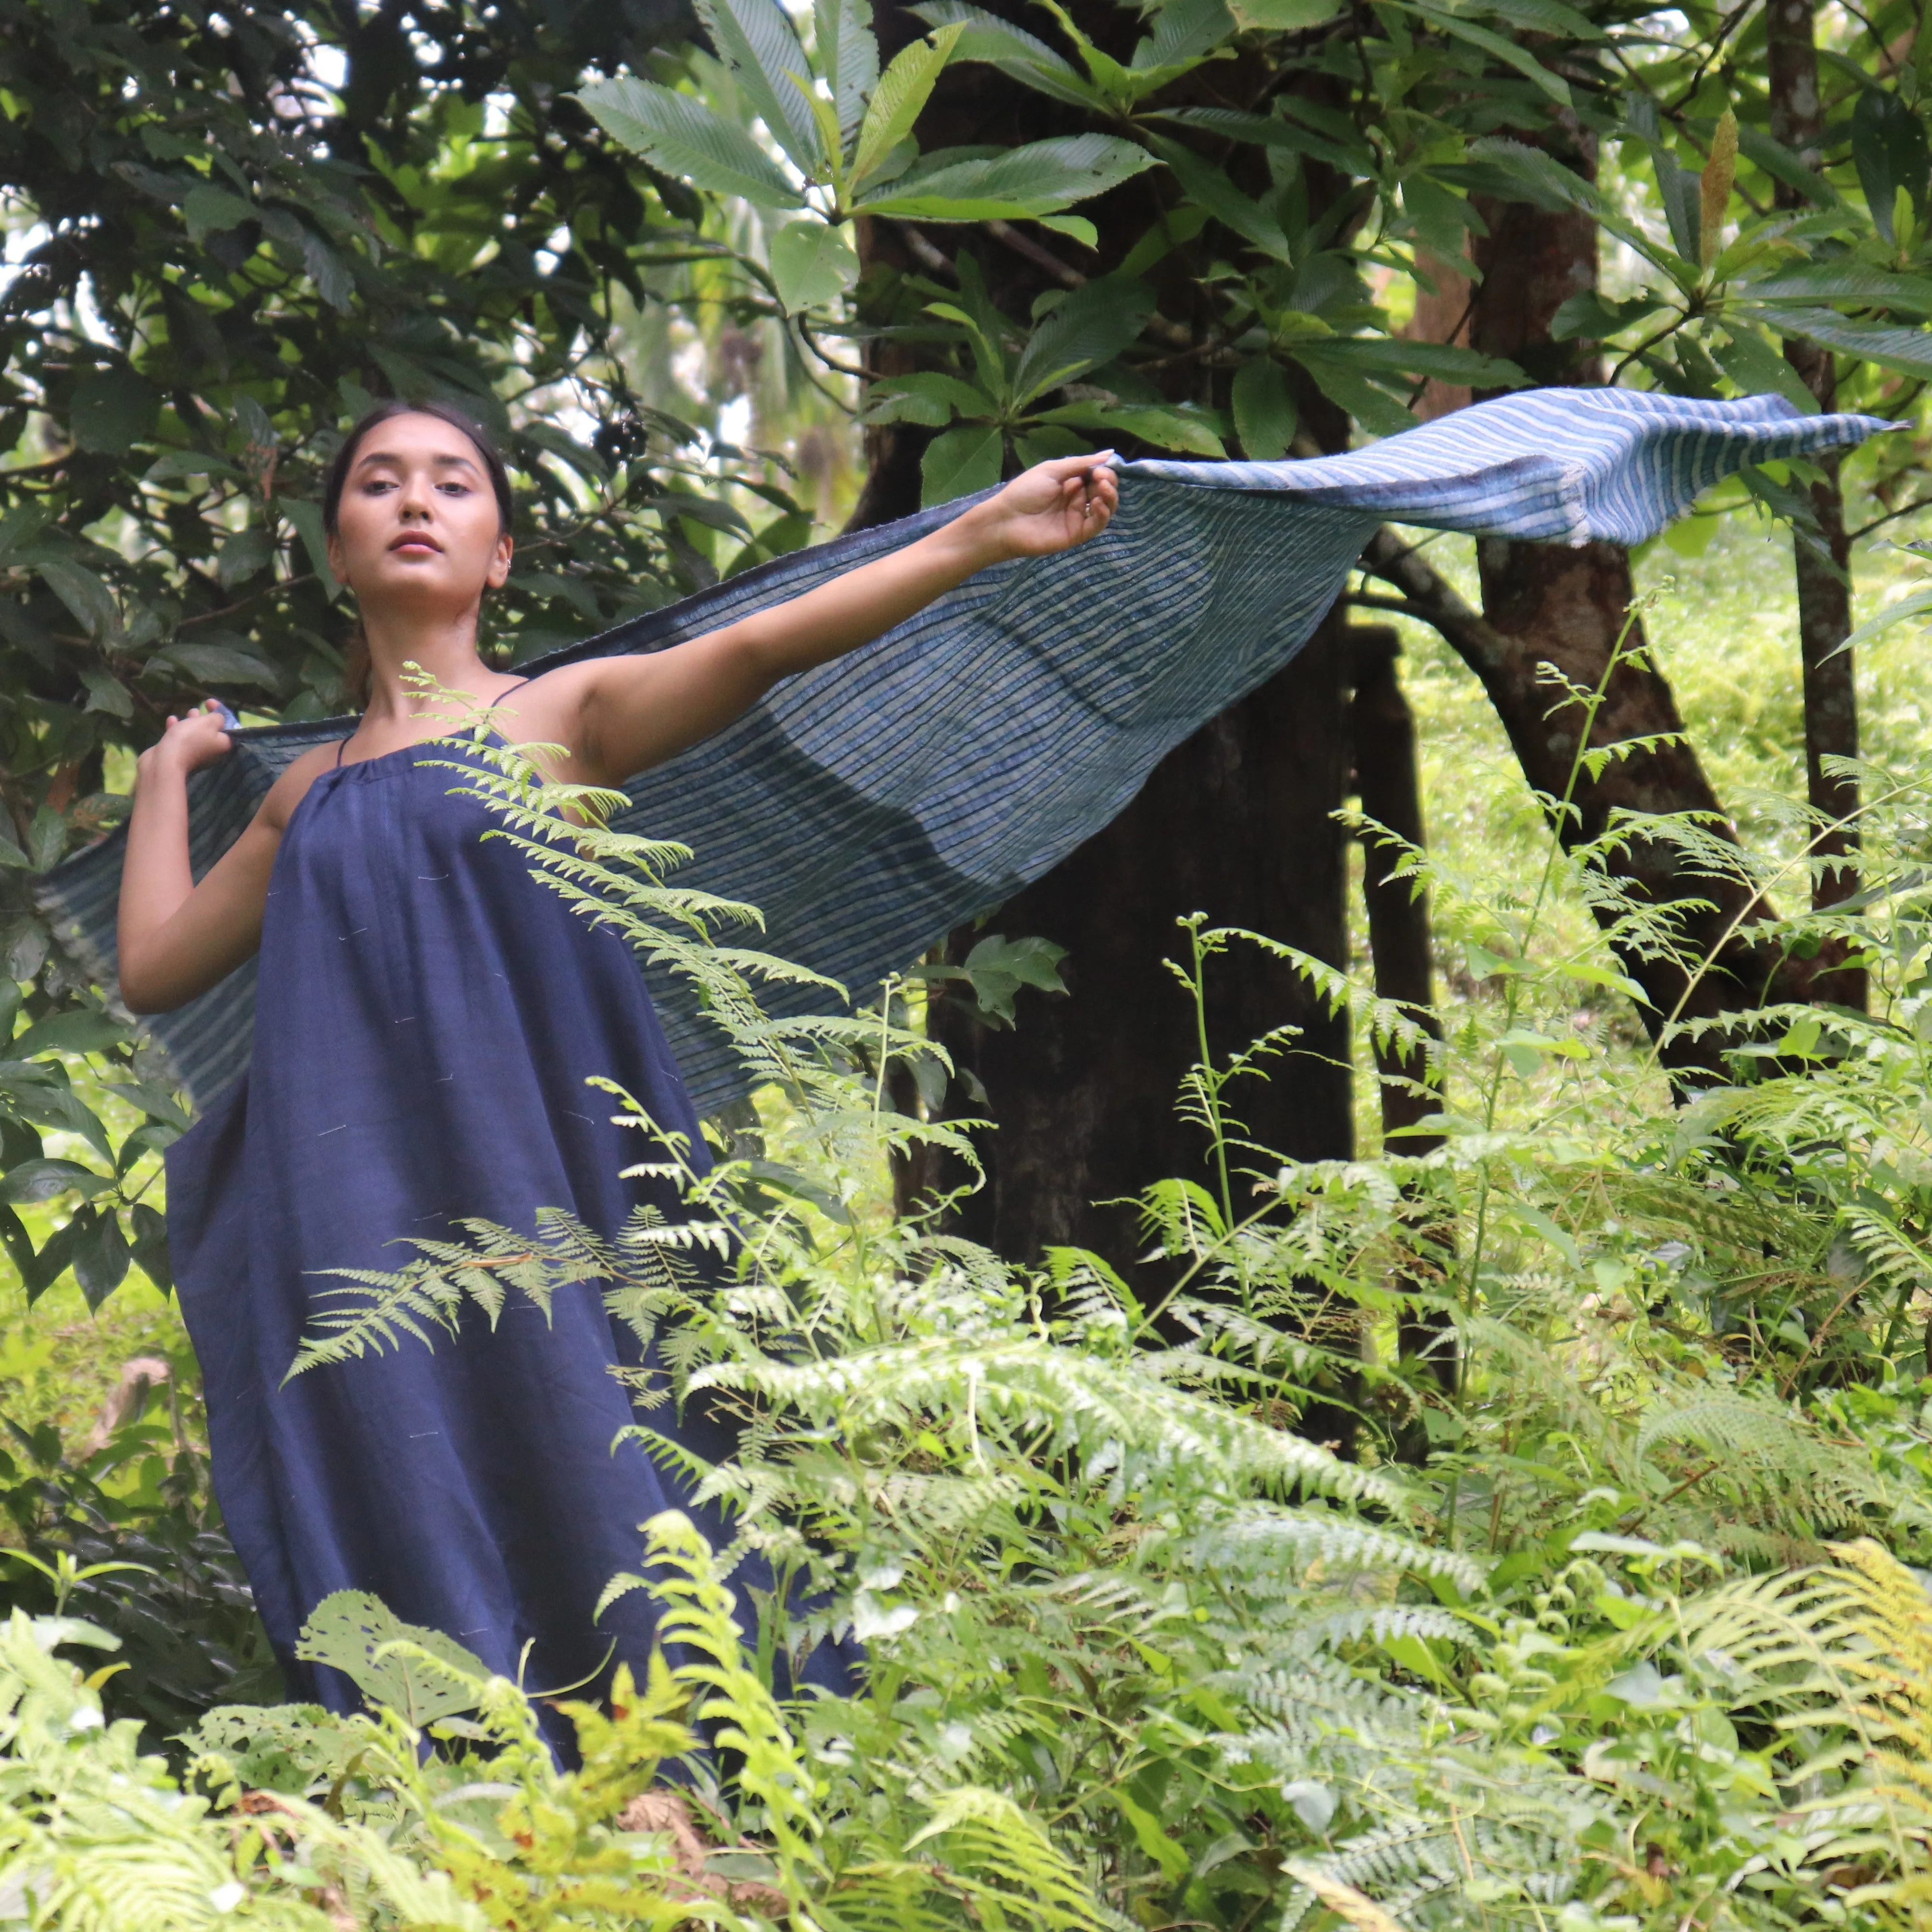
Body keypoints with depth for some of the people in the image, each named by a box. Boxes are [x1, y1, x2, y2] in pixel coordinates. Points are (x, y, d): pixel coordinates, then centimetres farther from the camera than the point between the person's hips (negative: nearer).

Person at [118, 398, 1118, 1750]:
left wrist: (983, 534, -19)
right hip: (358, 1220, 3)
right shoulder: (309, 792, 20)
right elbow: (157, 965, 25)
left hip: (534, 1196, -3)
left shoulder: (559, 718, 8)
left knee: (579, 1512, -10)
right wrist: (167, 772, 33)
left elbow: (753, 650, -7)